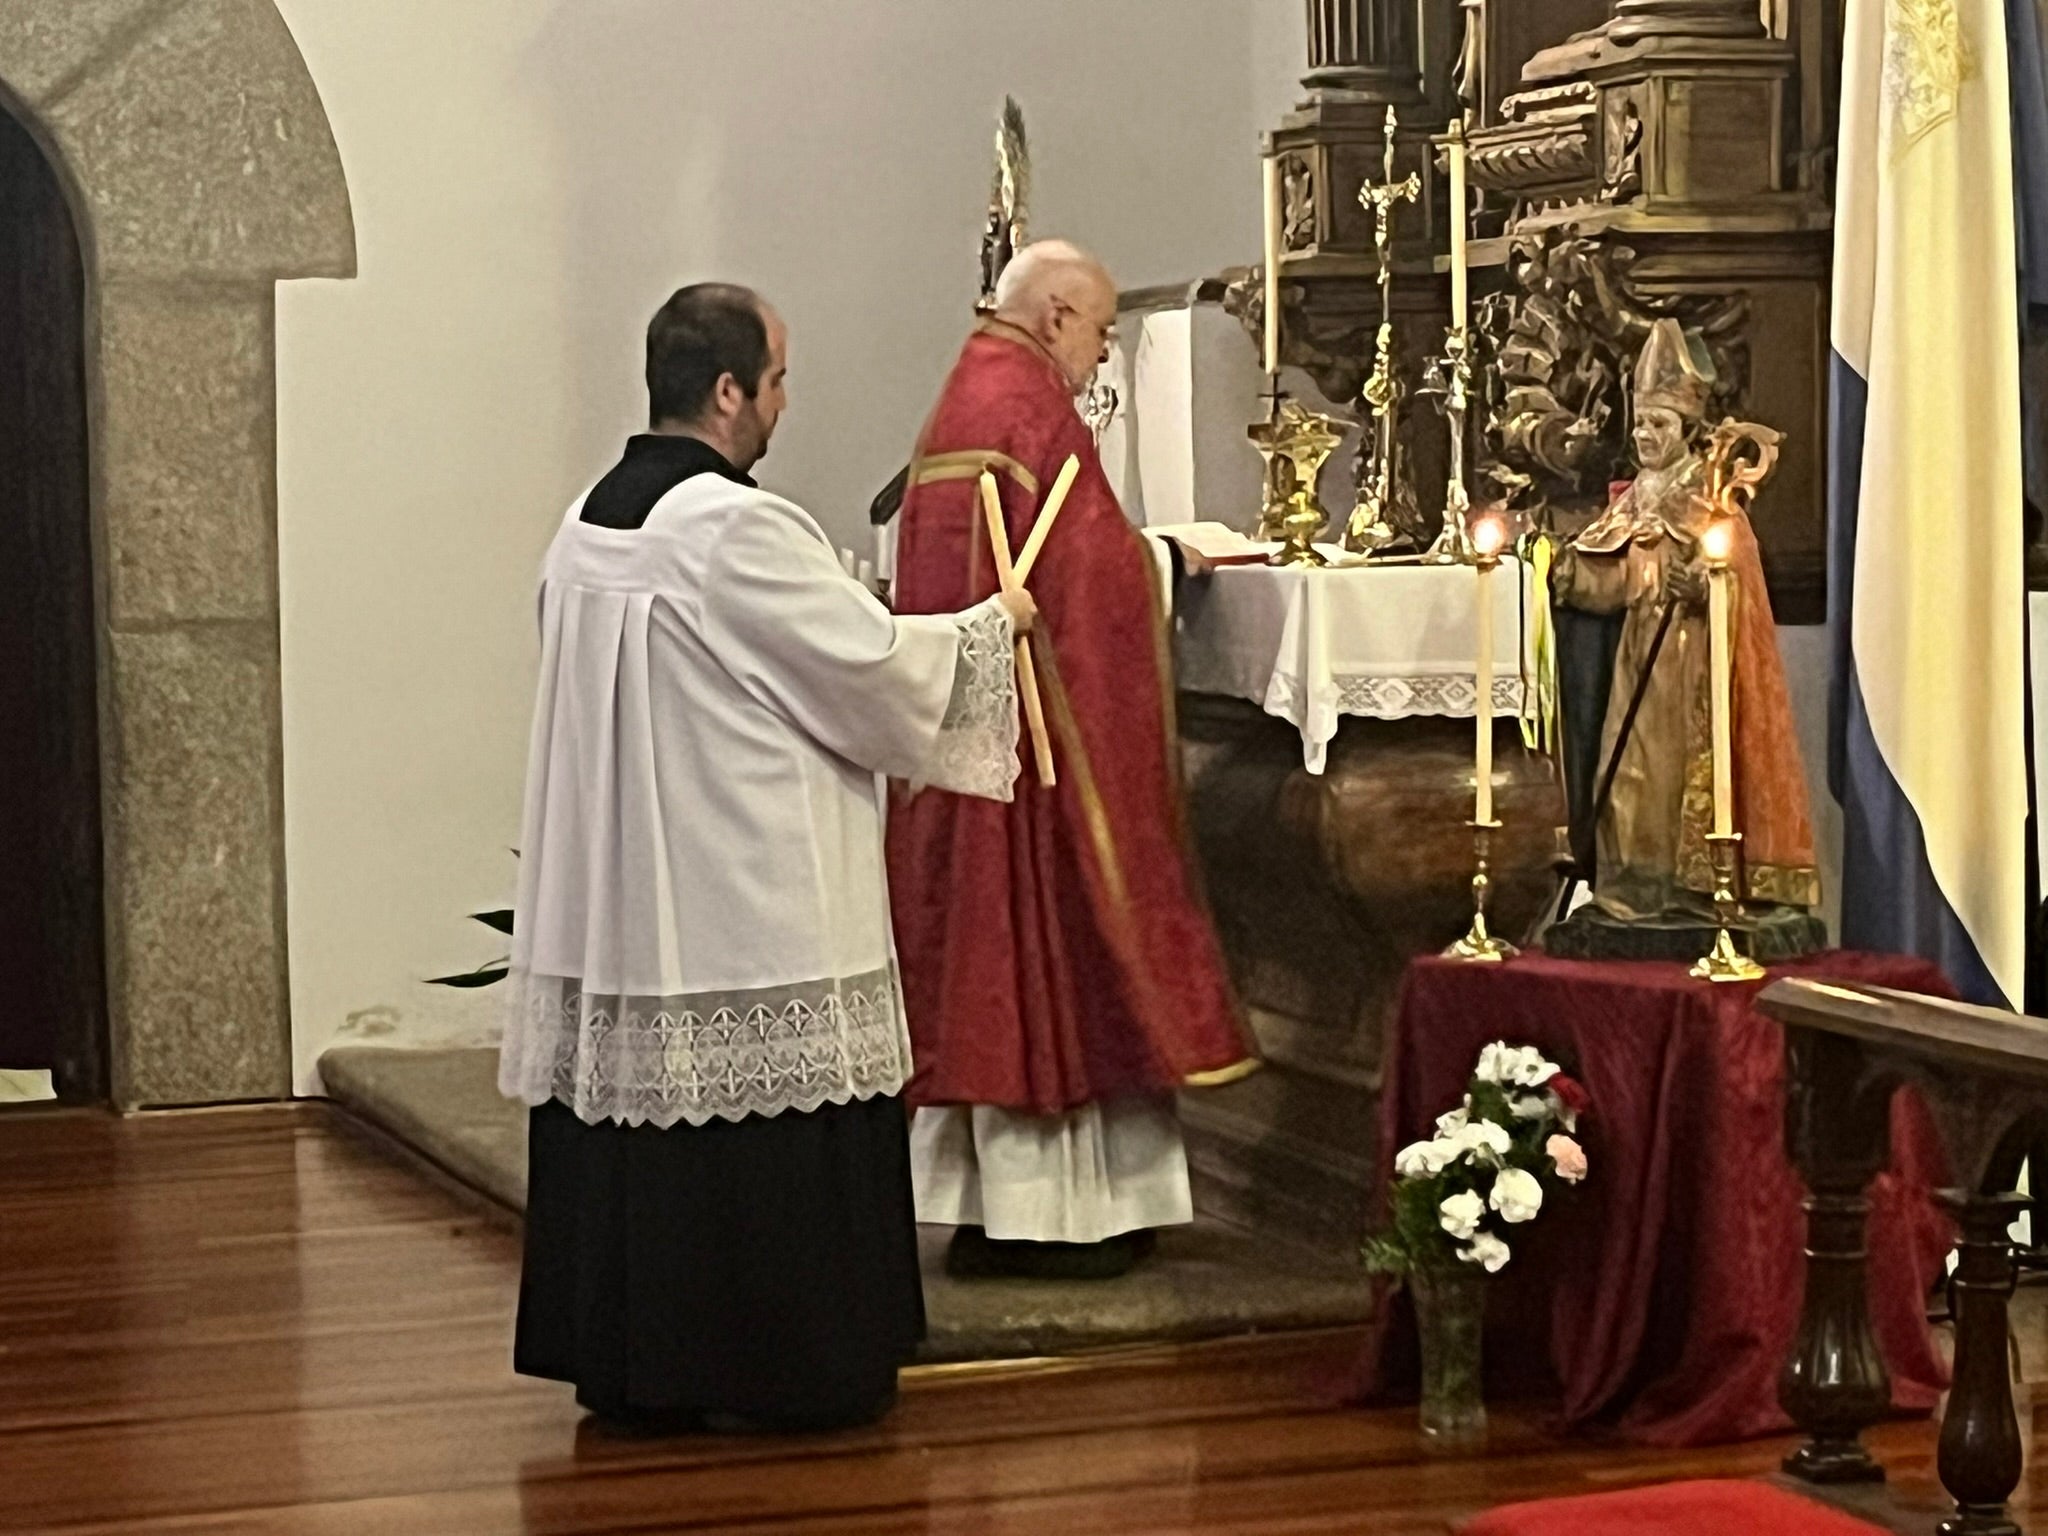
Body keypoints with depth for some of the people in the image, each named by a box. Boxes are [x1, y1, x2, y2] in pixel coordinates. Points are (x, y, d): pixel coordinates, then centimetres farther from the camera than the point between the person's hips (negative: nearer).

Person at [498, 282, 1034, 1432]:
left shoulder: (586, 528, 8)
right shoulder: (741, 529, -18)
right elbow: (872, 662, -12)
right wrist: (989, 625, 5)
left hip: (612, 895, 8)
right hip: (751, 897, -8)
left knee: (633, 1102, 11)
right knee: (767, 1126, 1)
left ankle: (629, 1363, 17)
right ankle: (787, 1365, 8)